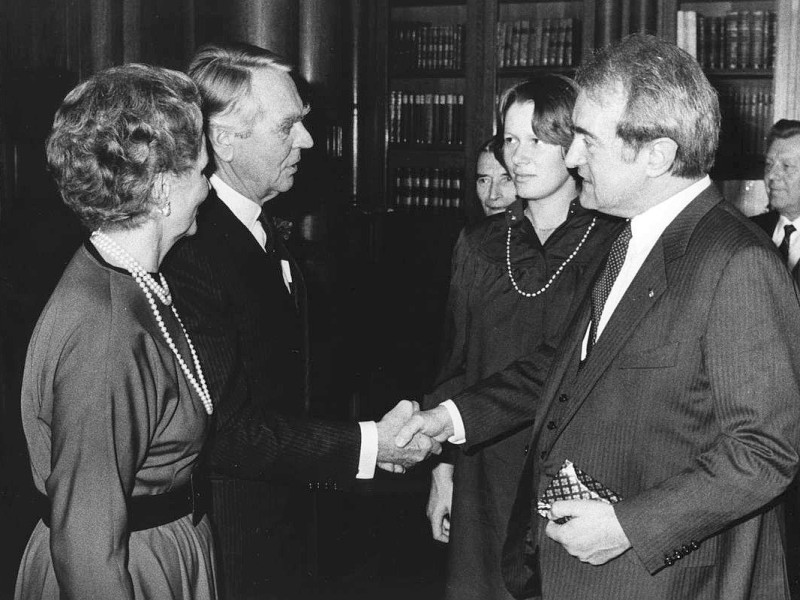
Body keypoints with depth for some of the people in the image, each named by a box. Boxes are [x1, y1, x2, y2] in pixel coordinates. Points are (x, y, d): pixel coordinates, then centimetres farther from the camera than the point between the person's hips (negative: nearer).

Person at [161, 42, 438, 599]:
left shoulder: (261, 227, 7)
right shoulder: (189, 250, -25)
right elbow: (225, 430, -26)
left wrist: (367, 440, 5)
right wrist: (366, 444, -22)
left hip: (269, 521, 9)